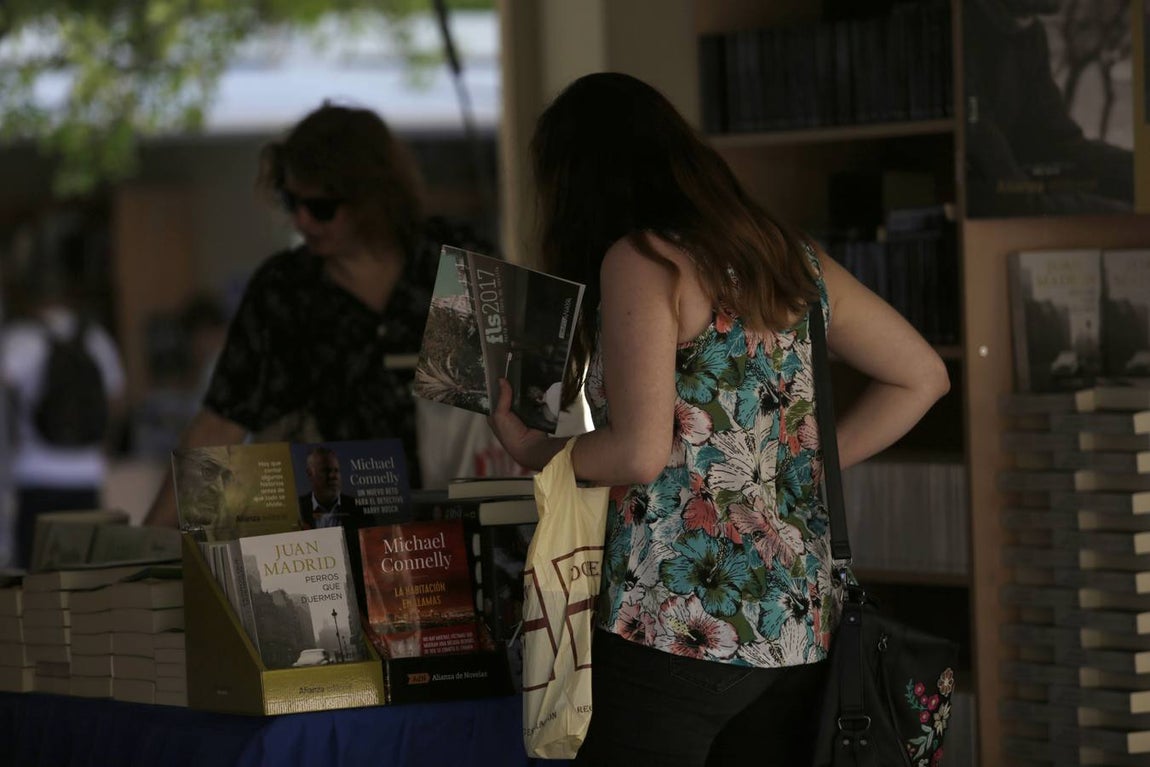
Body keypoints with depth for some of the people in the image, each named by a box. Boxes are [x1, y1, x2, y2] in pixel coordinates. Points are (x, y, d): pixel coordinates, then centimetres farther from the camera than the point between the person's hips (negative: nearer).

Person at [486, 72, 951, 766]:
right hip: (800, 628, 7)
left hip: (676, 628, -7)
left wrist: (534, 453, 1)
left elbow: (641, 452, -16)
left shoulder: (639, 259, -8)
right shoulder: (785, 253, 13)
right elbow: (921, 376, 20)